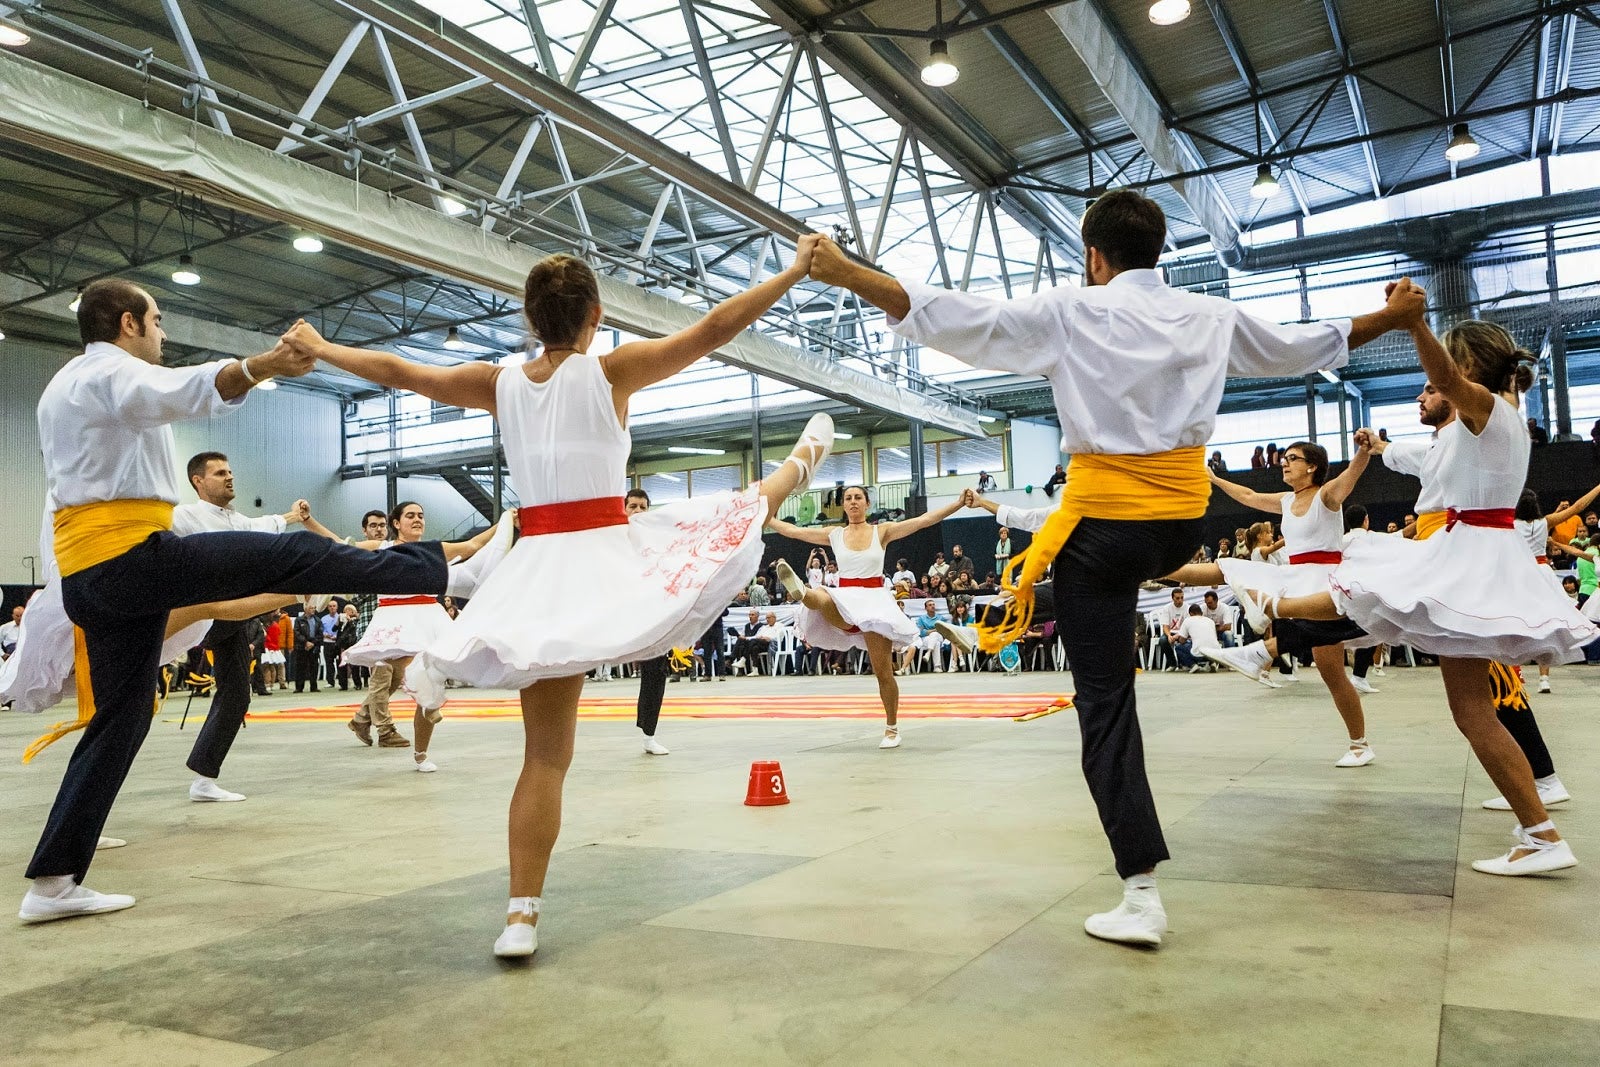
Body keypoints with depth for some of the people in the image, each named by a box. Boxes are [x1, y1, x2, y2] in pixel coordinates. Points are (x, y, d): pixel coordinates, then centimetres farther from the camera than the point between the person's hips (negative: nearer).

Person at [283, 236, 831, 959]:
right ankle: (799, 466, 52)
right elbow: (713, 329, -6)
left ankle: (521, 915, 9)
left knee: (545, 755, 7)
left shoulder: (498, 384, 6)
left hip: (540, 570, 4)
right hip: (609, 554, -3)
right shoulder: (613, 370, -5)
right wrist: (795, 270, 0)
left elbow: (395, 371, 18)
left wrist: (316, 348, 34)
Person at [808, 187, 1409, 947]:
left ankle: (1141, 895, 0)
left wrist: (845, 273, -9)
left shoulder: (1070, 313, -5)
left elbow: (955, 318, -11)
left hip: (1105, 523, -5)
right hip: (1183, 524, 5)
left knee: (1105, 705, 0)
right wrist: (1392, 318, 43)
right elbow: (1306, 346, 23)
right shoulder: (1212, 316, 8)